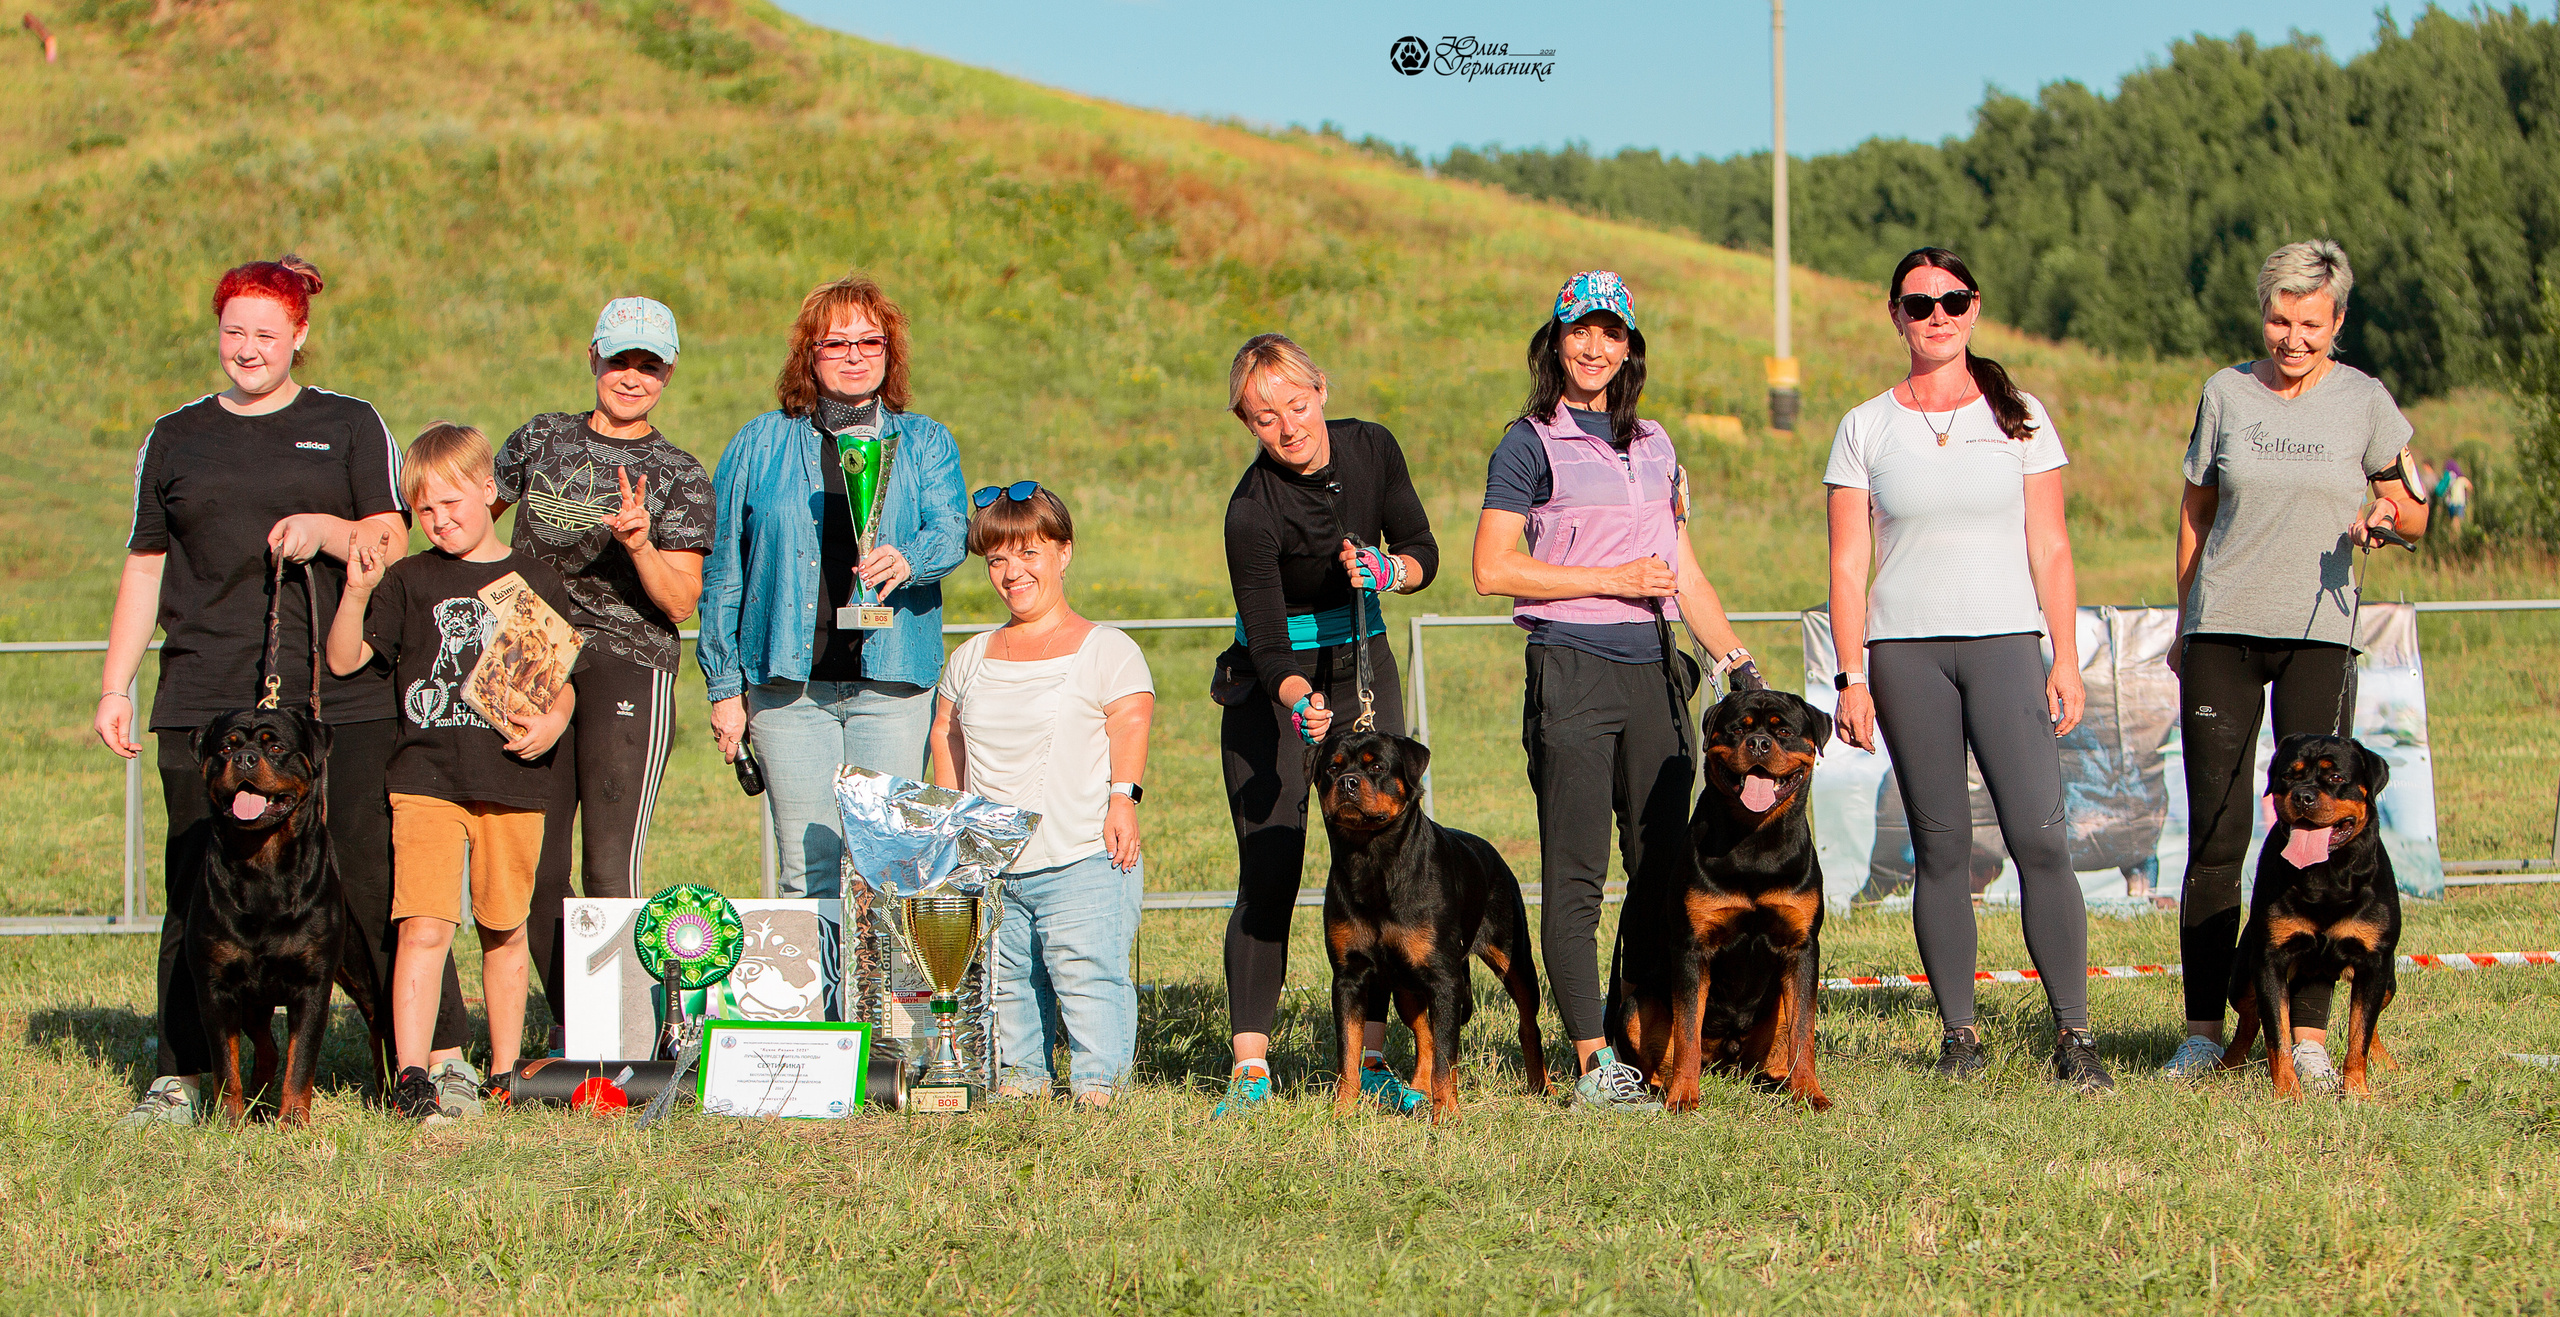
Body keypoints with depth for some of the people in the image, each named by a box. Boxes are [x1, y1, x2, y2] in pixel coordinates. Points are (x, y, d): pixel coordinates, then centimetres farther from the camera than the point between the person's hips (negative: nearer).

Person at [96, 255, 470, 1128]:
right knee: (198, 892, 0)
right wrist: (115, 688, 13)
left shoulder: (350, 427, 10)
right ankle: (184, 1076, 6)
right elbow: (145, 568, 18)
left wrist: (326, 530, -14)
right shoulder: (176, 440, 17)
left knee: (377, 883, -4)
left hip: (342, 696, -2)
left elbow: (393, 541, 6)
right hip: (206, 699, 2)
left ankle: (442, 1059, 3)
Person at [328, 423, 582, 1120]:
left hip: (512, 780, 1)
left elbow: (563, 681, 13)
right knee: (424, 927, -11)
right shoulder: (408, 582, 7)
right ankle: (410, 1078, -12)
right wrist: (357, 593, -12)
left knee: (504, 932, 10)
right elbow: (344, 659, 2)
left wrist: (551, 722, -8)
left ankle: (505, 1071, 21)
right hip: (426, 778, -1)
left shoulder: (534, 580, 9)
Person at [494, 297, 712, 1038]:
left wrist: (640, 544, -21)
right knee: (535, 865, 4)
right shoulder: (542, 440, 12)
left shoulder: (681, 479, 3)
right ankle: (566, 1029, 16)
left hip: (628, 675, -4)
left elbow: (681, 602, -4)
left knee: (612, 867, -12)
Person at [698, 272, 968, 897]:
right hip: (789, 685, 0)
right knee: (809, 867, -4)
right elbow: (722, 570, 11)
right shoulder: (761, 446, 10)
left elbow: (950, 529, -8)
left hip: (892, 685, 0)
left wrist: (905, 560, -31)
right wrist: (724, 687, 6)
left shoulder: (924, 443, 10)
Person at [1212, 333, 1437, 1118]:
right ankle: (1250, 1068, -7)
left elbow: (1422, 551, 2)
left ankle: (1369, 1060, -1)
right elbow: (1266, 639, -26)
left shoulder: (1371, 449, -9)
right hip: (1272, 684, -4)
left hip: (1363, 668, 4)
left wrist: (1390, 571, -20)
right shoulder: (1253, 509, -23)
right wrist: (1297, 701, -45)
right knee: (1268, 875, -10)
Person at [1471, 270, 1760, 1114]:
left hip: (1651, 670, 6)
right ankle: (1594, 1066, -8)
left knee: (1666, 864, 5)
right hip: (1570, 666, -6)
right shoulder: (1531, 443, 0)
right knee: (1576, 877, -6)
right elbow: (1492, 570, -8)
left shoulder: (1652, 445, 18)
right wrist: (1611, 579, -10)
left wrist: (1736, 657, 11)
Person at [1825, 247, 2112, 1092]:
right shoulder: (1866, 429, 8)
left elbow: (2049, 550, 6)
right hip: (1905, 650, 1)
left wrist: (2066, 662, -2)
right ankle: (1958, 1034, 6)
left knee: (2039, 838, -12)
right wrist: (1851, 677, -2)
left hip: (2005, 643, -1)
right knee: (1940, 847, 0)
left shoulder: (2019, 419, 8)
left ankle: (2074, 1036, -10)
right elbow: (1848, 565, 6)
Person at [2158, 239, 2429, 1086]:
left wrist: (2386, 517, -15)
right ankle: (2204, 1031, 5)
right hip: (2224, 631, 1)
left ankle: (2308, 1036, -2)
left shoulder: (2364, 403, 2)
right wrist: (2184, 622, 15)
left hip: (2320, 634, -1)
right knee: (2216, 834, 0)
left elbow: (2412, 514, 8)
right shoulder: (2227, 393, 6)